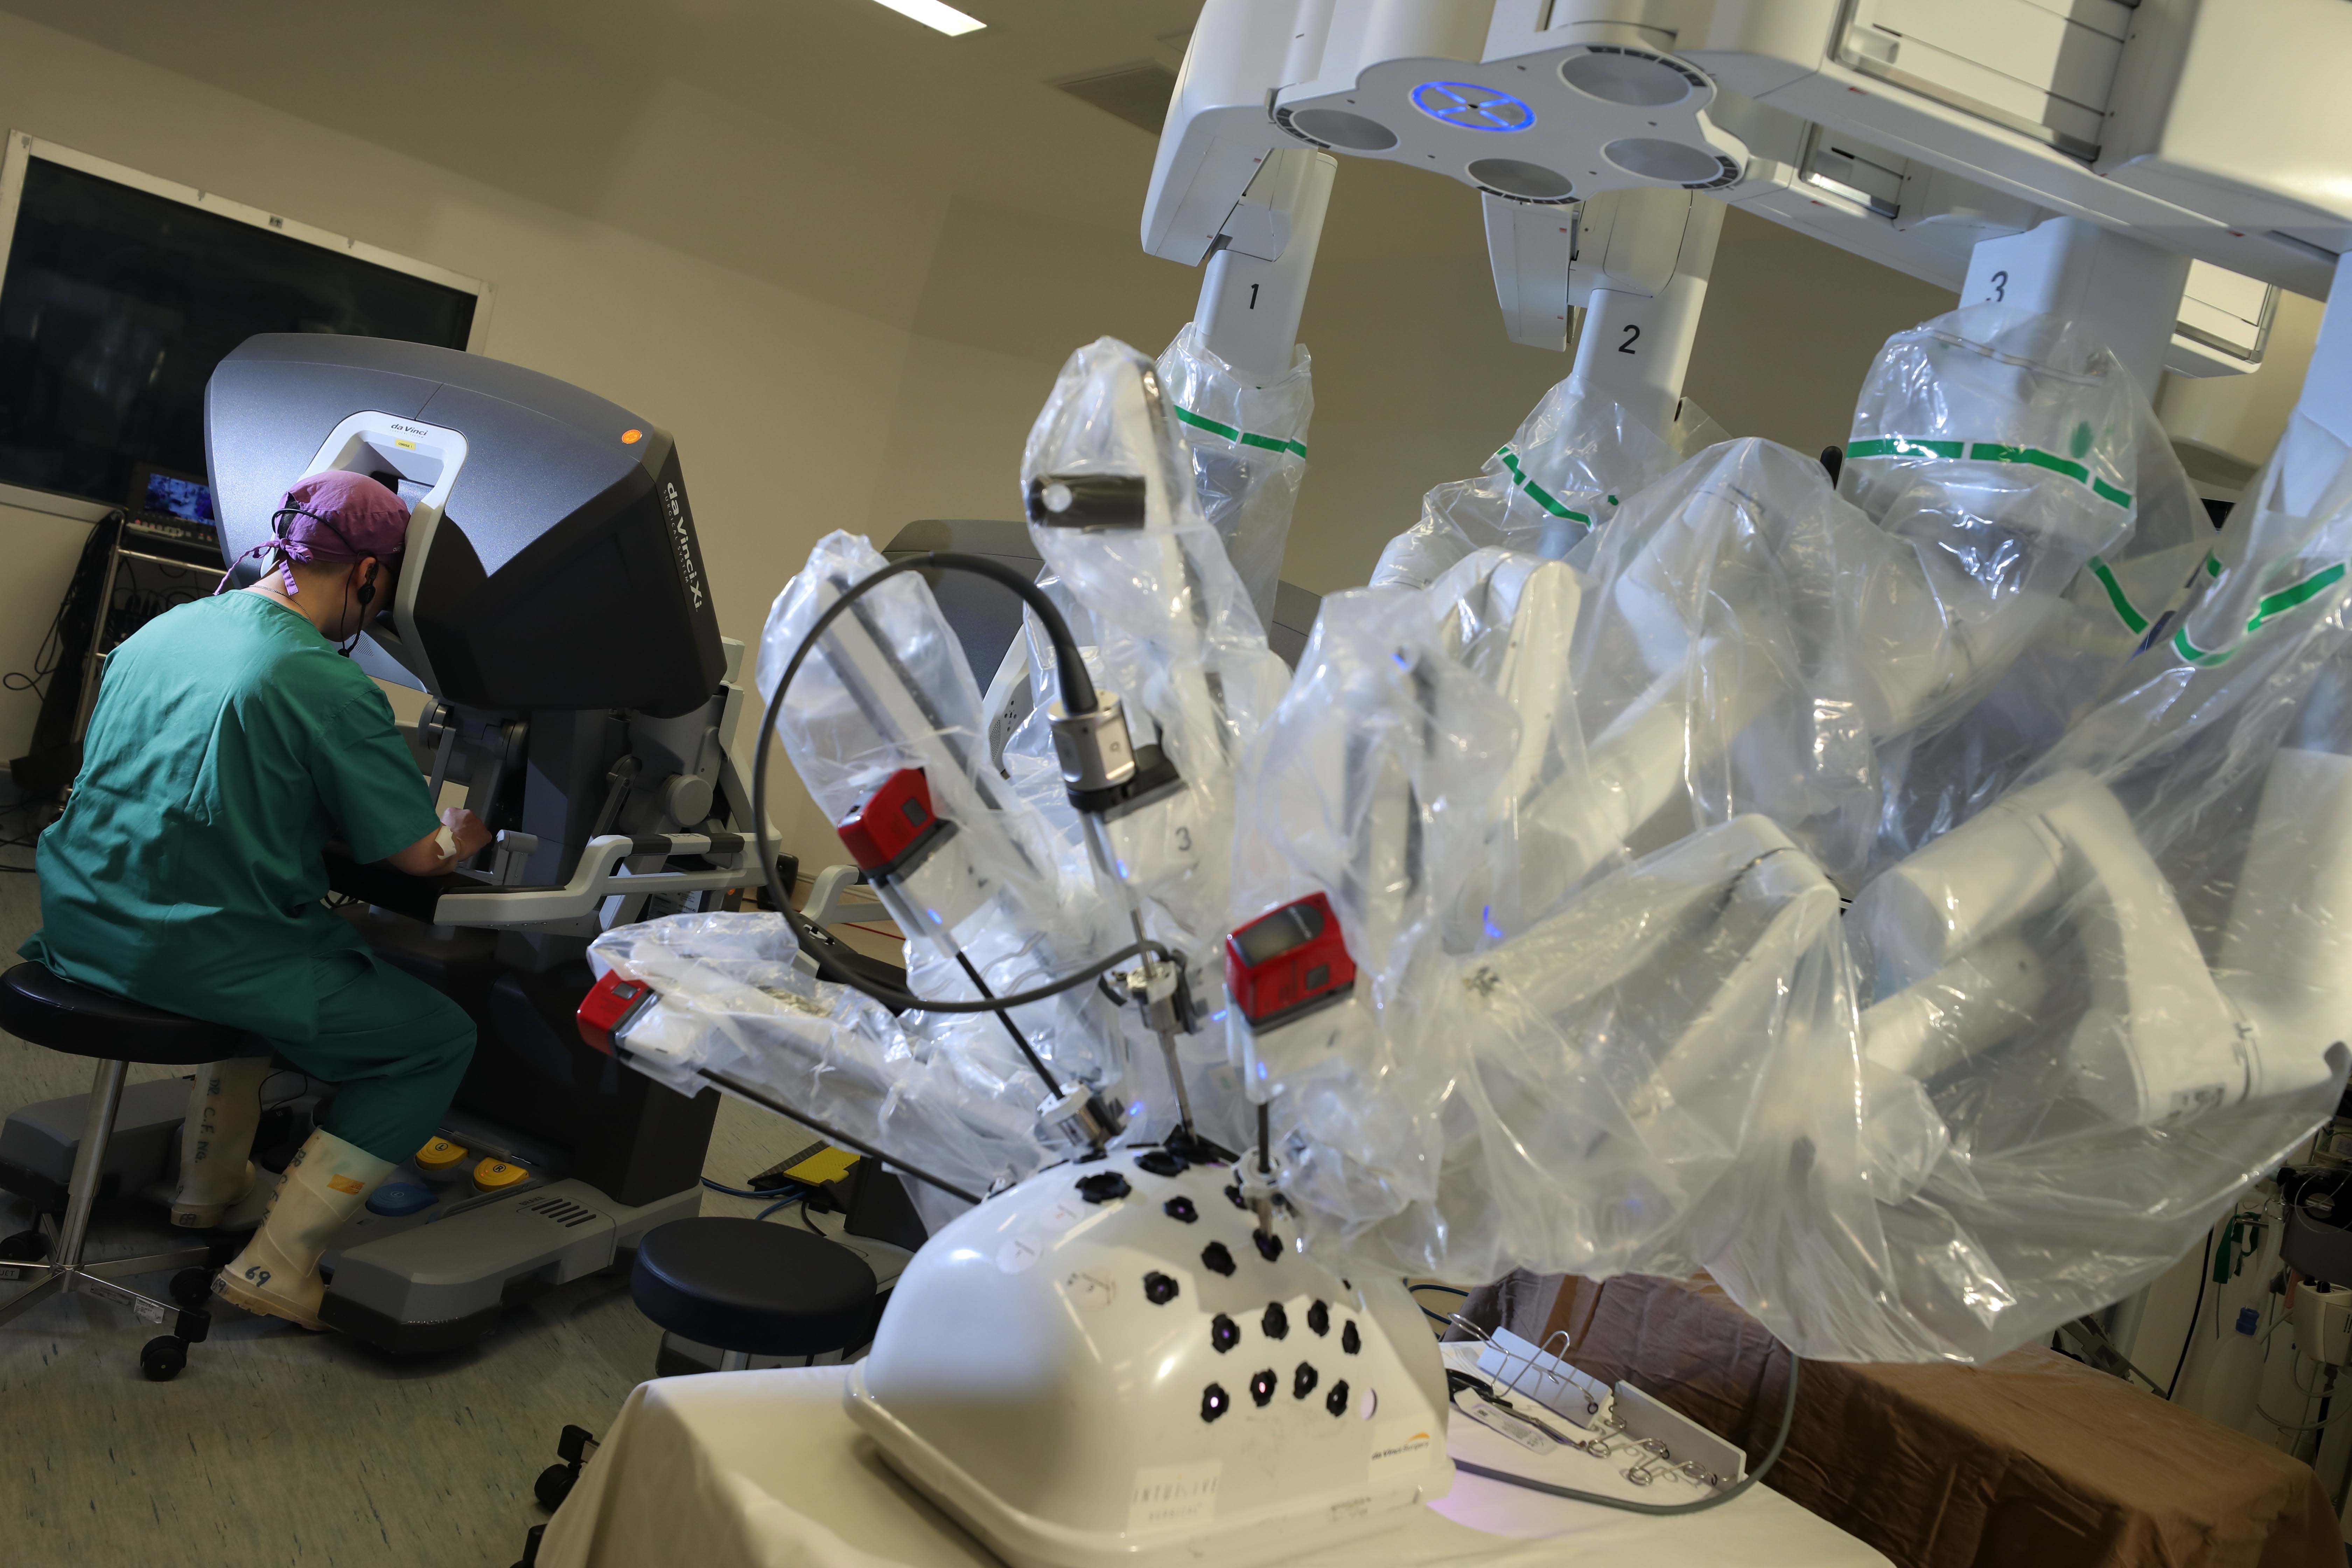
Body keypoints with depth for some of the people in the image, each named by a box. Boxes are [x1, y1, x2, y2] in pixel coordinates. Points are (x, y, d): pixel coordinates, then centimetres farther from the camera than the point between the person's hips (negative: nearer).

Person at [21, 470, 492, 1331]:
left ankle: (208, 1186, 40)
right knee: (437, 1040, 5)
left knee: (298, 947, 36)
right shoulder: (330, 689, -16)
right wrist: (462, 836, 13)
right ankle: (278, 1263, 3)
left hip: (80, 920, 9)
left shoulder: (160, 629, 8)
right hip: (190, 955, -8)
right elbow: (417, 853, -9)